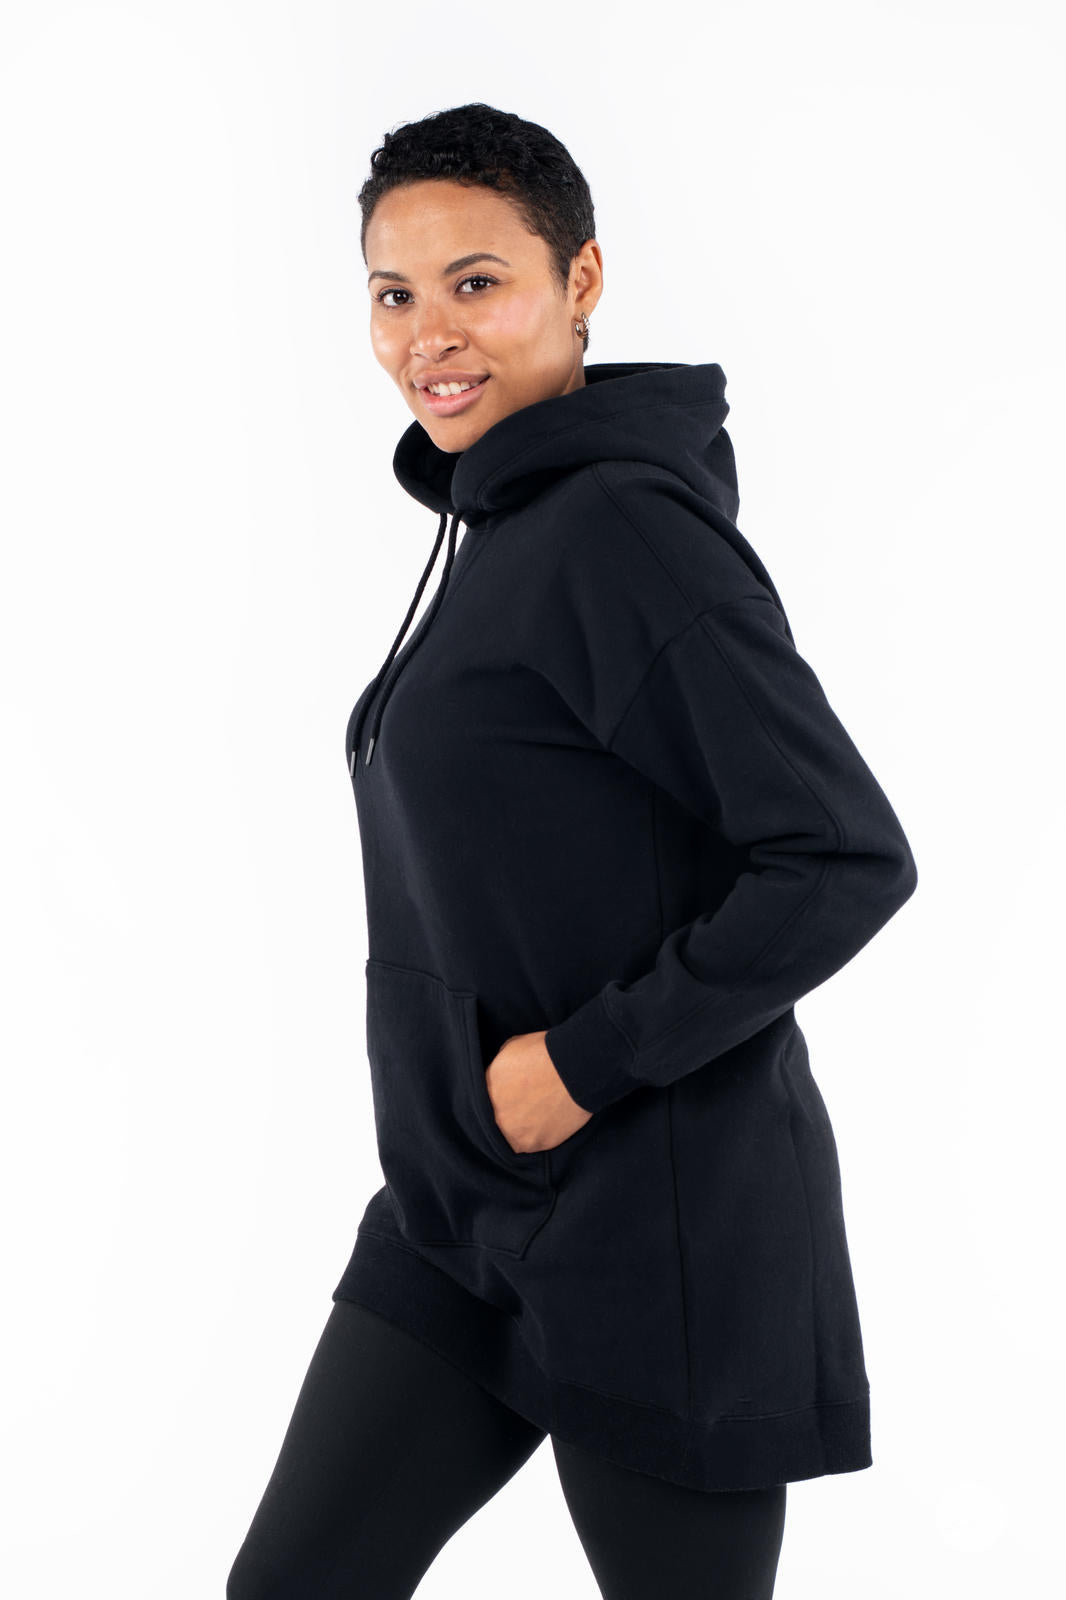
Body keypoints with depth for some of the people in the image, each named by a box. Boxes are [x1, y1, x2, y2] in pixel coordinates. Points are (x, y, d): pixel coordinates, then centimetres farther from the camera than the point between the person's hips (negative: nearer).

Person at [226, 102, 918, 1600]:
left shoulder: (628, 532, -17)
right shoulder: (508, 532, 10)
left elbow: (847, 858, -22)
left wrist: (590, 1059, -18)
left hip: (659, 1221, -8)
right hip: (458, 1211, 9)